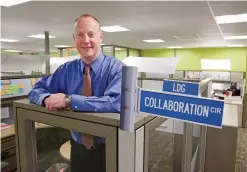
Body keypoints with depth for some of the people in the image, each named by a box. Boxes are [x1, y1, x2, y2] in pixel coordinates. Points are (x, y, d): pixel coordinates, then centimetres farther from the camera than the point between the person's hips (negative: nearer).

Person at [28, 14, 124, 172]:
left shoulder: (116, 68, -16)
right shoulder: (67, 69, -1)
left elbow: (116, 103, -32)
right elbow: (37, 90, 4)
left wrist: (69, 100, -32)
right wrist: (47, 98, -19)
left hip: (108, 149, -3)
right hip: (78, 147, 4)